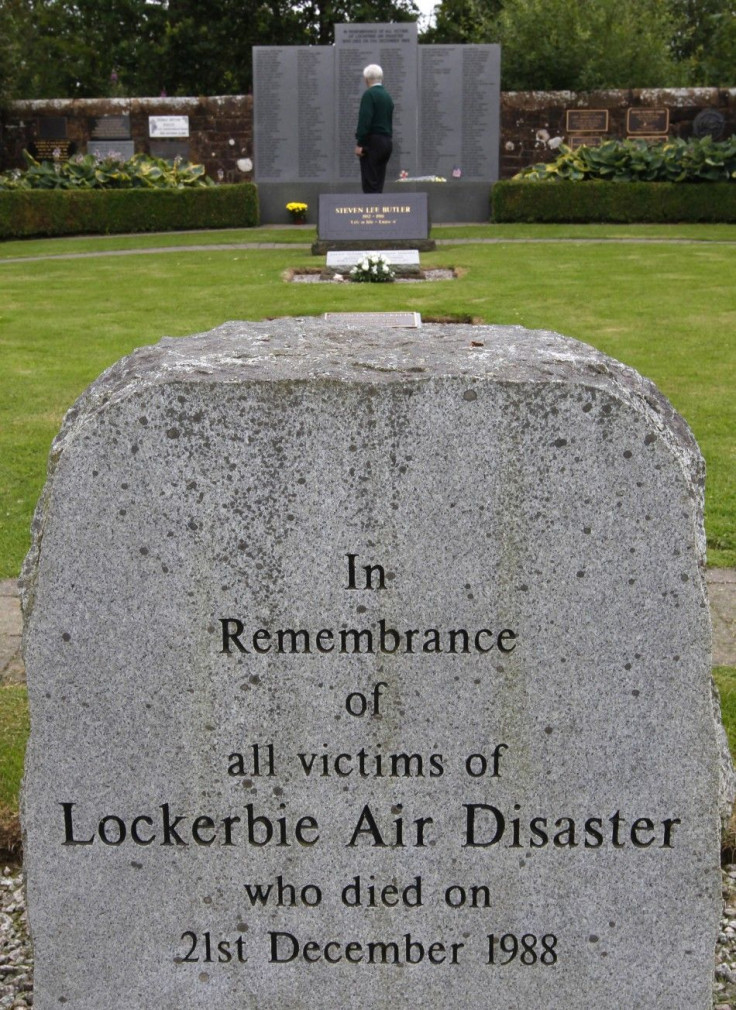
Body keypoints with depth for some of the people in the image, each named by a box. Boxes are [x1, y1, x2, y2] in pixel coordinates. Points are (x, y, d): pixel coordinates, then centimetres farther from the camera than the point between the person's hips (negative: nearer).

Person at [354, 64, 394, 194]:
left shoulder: (369, 94, -9)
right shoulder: (387, 96, 15)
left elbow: (365, 120, -17)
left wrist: (360, 143, -16)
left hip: (373, 141, -8)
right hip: (387, 142, 8)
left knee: (370, 185, -9)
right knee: (378, 183, 9)